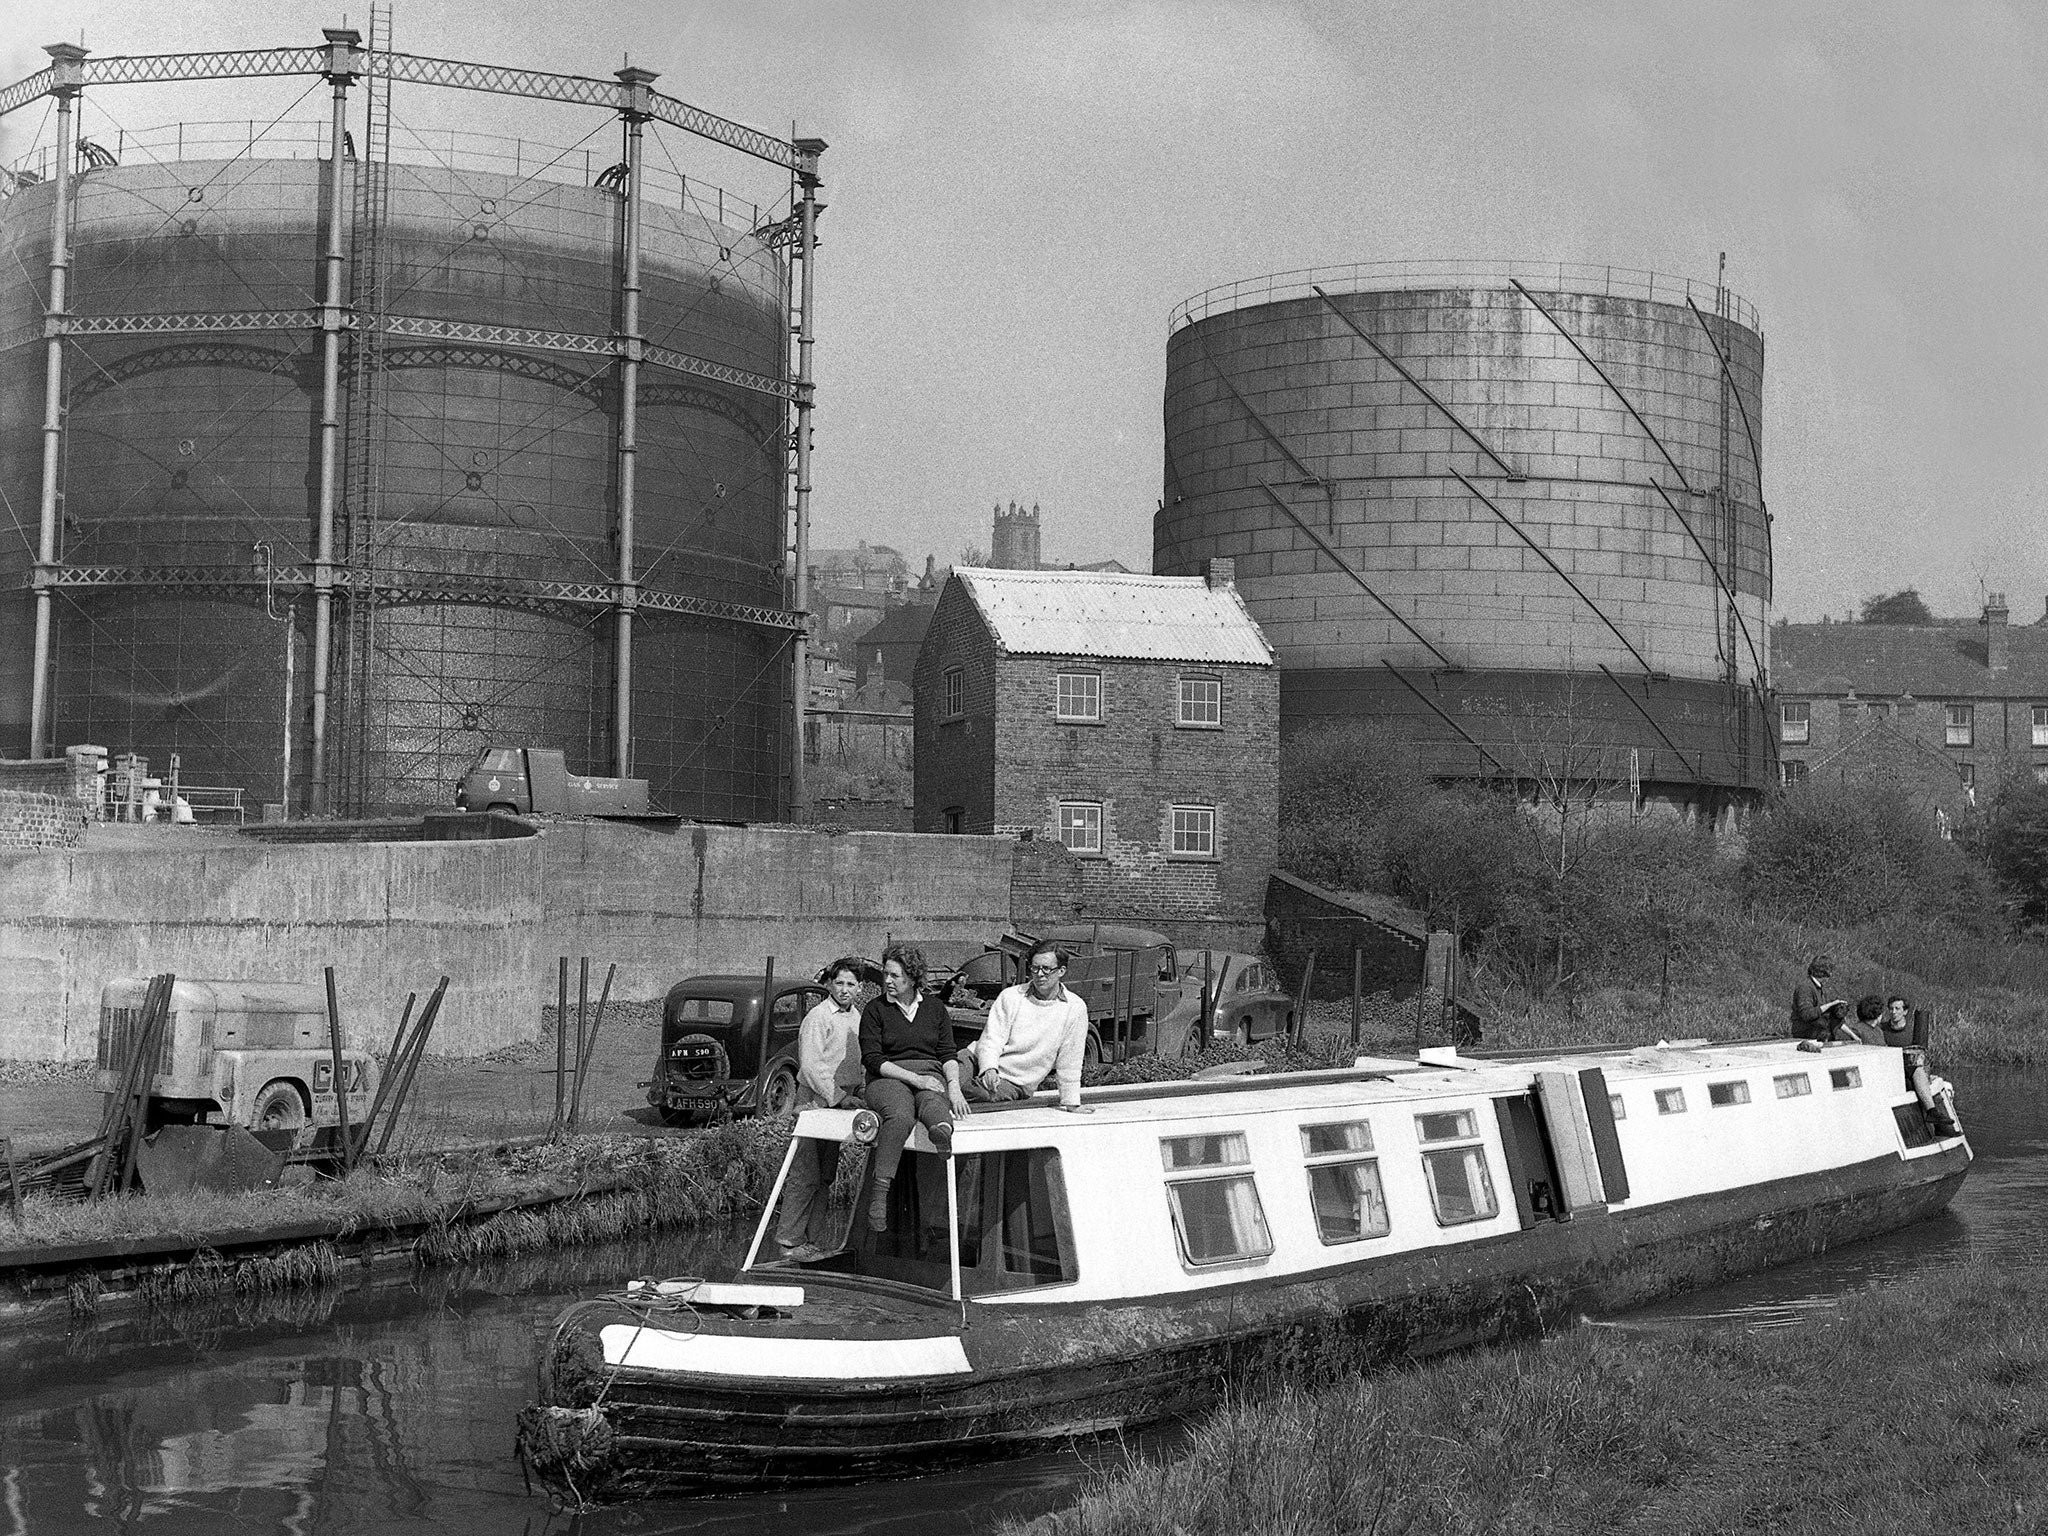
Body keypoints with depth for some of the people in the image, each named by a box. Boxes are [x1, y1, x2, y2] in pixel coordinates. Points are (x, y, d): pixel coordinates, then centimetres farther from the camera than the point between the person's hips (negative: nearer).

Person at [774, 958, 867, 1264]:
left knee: (826, 1175, 11)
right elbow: (811, 1066, -17)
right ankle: (789, 1240, -5)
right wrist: (839, 1098, -19)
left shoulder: (856, 1017, 15)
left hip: (841, 1103, 8)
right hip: (815, 1100, -8)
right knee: (805, 1174, -9)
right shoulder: (817, 1017, -10)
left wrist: (861, 1095, 10)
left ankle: (814, 1236, 17)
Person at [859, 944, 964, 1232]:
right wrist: (915, 1078, -14)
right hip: (887, 1079, -2)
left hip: (930, 1077, 2)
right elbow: (873, 1059, -3)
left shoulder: (935, 1008, 17)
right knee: (900, 1116, -38)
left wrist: (954, 1088, -6)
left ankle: (943, 1131, -76)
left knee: (933, 1105, -37)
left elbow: (948, 1054, 14)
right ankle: (878, 1195, -47)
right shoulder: (875, 1010, 8)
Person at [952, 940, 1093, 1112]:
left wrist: (1071, 1103, 0)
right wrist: (989, 1069, -27)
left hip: (1014, 1083, -1)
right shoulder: (1010, 996, 0)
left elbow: (1069, 1063, 1)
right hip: (980, 1060, 1)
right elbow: (991, 1040, -7)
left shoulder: (1075, 1008, -3)